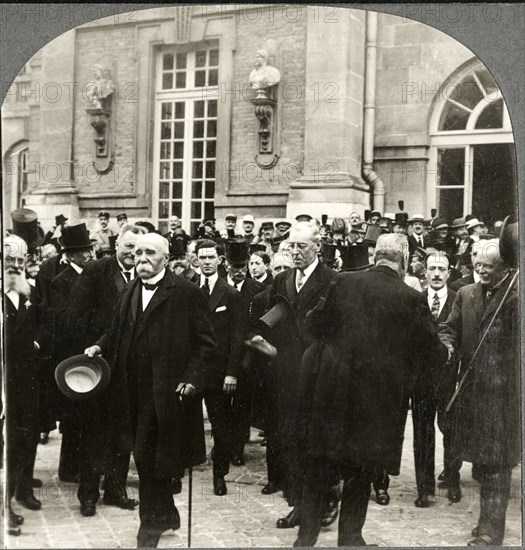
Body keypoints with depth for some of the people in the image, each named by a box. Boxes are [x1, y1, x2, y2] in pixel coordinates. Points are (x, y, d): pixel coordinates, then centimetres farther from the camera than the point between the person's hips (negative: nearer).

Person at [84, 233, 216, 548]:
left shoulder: (187, 293, -8)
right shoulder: (129, 293, 14)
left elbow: (206, 343, -8)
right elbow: (118, 335, 20)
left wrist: (192, 378, -17)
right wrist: (100, 347, 2)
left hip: (167, 392, -6)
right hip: (135, 392, 6)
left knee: (154, 461, 0)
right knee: (145, 459, 14)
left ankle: (153, 523, 18)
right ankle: (165, 516, 32)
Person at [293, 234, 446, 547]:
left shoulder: (344, 283, -6)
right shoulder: (412, 300, -10)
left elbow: (315, 324, 3)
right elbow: (433, 352, -4)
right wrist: (445, 350, 19)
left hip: (332, 390, 2)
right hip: (378, 397, -1)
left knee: (319, 464, 16)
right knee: (362, 469, 13)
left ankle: (308, 531, 25)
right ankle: (350, 535, 22)